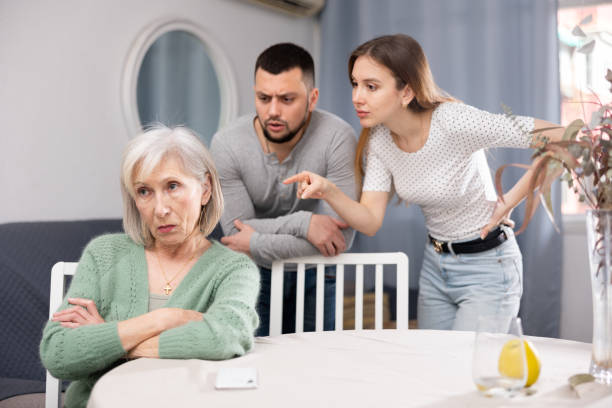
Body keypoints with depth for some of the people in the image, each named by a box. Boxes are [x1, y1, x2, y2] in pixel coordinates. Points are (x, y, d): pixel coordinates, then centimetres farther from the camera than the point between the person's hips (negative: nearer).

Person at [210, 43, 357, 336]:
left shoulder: (337, 138, -24)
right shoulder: (227, 144, -19)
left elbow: (342, 236, -27)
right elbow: (236, 231, -19)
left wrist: (257, 244, -24)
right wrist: (302, 223, -31)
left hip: (314, 273, 0)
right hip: (255, 272, 1)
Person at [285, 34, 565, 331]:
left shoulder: (453, 122, -27)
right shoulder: (379, 138, -6)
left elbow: (559, 139, -28)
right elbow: (370, 222, -12)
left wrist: (509, 202, -20)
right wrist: (327, 191, -30)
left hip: (487, 265, -6)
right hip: (436, 265, 7)